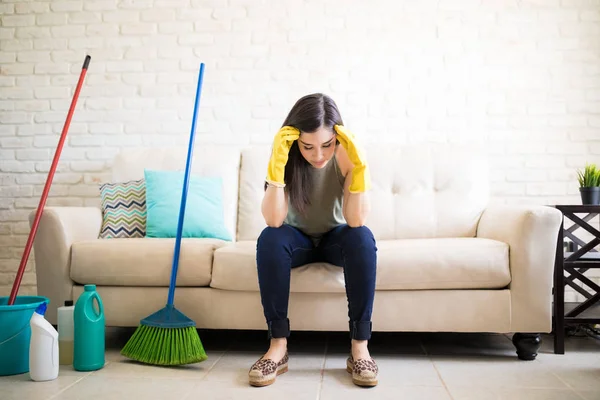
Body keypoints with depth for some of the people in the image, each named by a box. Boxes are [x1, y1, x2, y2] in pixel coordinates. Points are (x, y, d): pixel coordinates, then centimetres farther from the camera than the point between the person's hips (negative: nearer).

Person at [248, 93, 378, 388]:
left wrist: (359, 167, -39)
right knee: (269, 239, -32)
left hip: (335, 238, 0)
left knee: (362, 238, -33)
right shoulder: (287, 156, -20)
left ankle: (359, 347, -26)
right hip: (299, 239, 1)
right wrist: (277, 164, -40)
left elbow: (355, 221, -30)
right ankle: (278, 346, -27)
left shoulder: (346, 156, -21)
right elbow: (273, 221, -31)